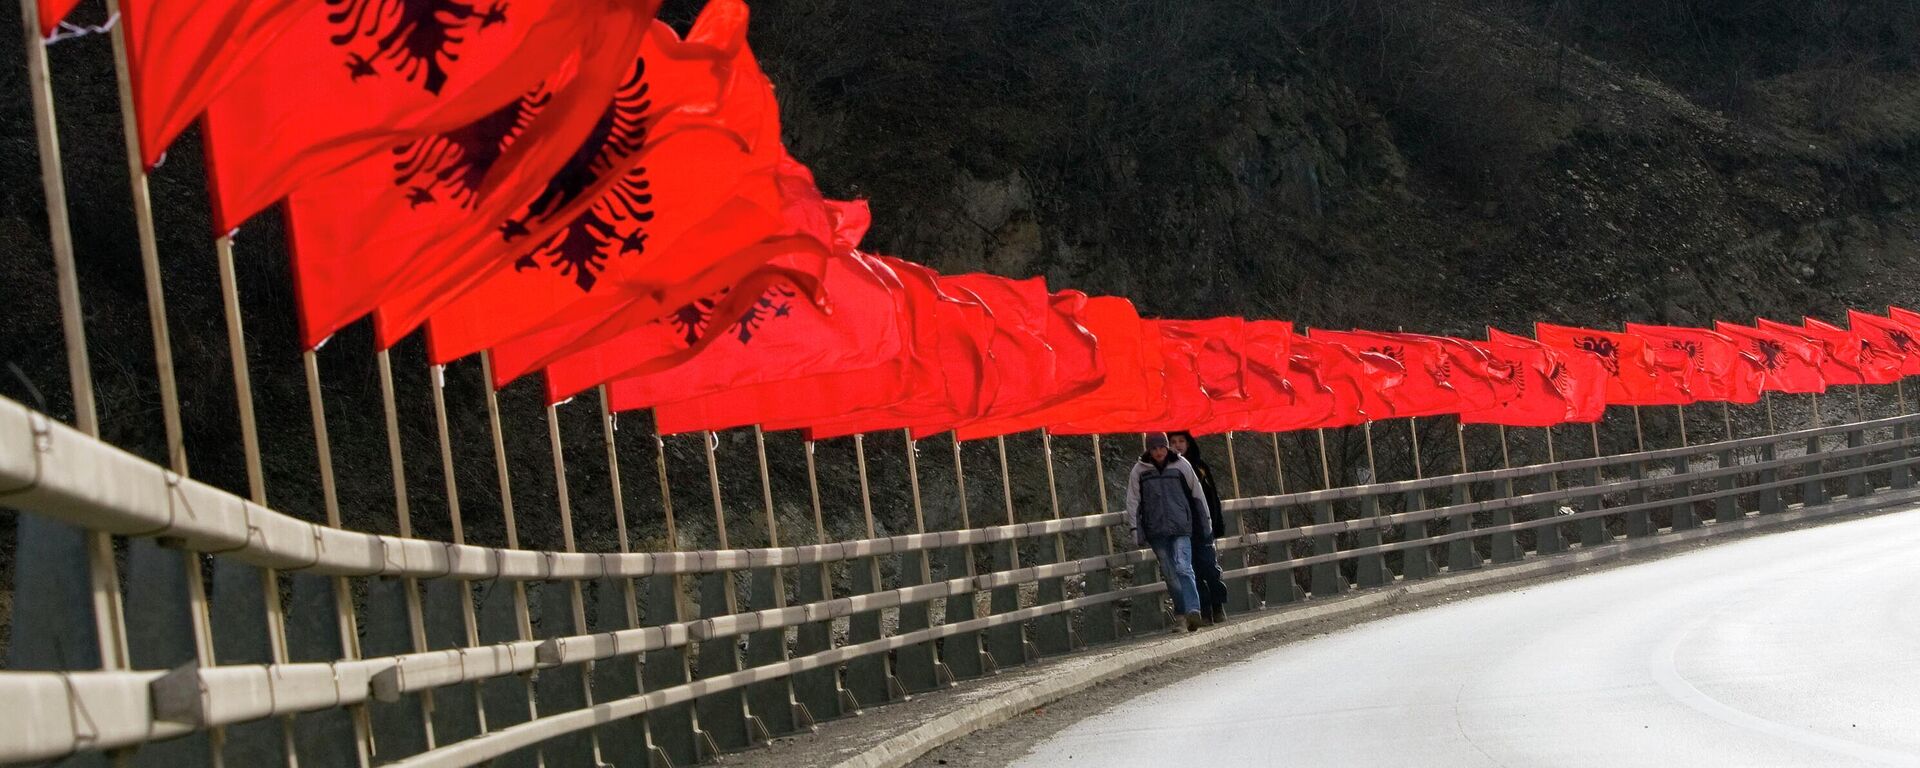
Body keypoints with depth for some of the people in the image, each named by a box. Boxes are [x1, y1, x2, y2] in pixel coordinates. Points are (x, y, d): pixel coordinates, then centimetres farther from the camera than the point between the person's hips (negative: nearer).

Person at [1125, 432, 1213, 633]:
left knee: (1183, 568, -16)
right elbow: (1133, 502, 7)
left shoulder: (1181, 465, 4)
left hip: (1181, 528, -2)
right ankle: (1182, 613, 10)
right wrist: (1136, 530, 2)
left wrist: (1205, 523, 14)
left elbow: (1197, 494, 11)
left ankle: (1192, 610, -25)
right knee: (1169, 574, 3)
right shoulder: (1139, 470, 5)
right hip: (1156, 531, 2)